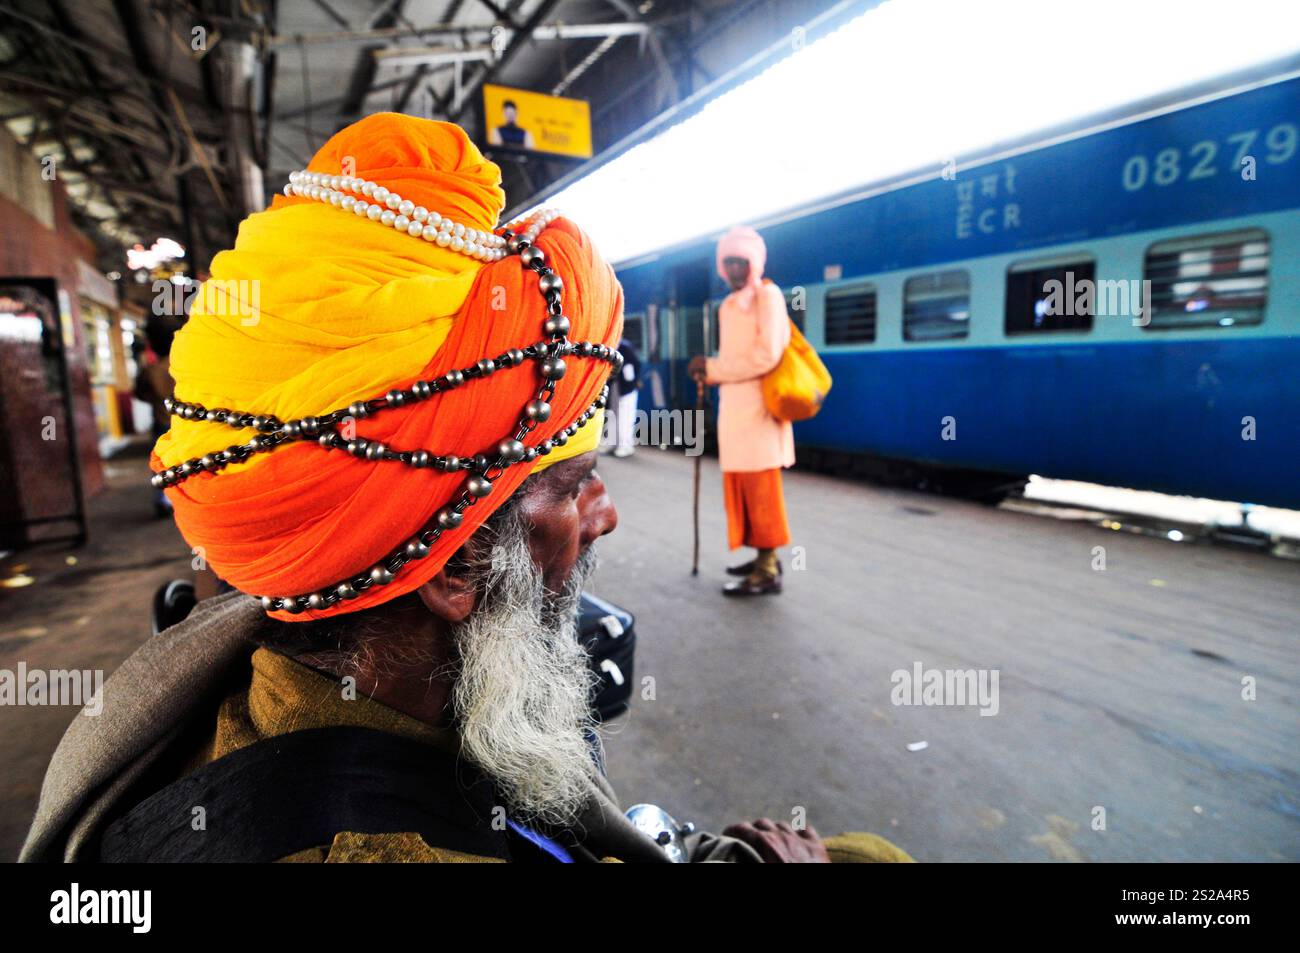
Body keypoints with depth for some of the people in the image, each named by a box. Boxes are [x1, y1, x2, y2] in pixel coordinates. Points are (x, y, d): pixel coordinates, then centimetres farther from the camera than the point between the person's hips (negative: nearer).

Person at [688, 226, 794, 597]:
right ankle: (766, 556, 21)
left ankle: (768, 572, -1)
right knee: (742, 485, 11)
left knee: (760, 487, -7)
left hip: (756, 406, -8)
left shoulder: (767, 295, -5)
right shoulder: (729, 305, 20)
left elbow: (767, 355, -16)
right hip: (733, 406, 8)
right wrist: (710, 372, 3)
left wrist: (714, 368, -10)